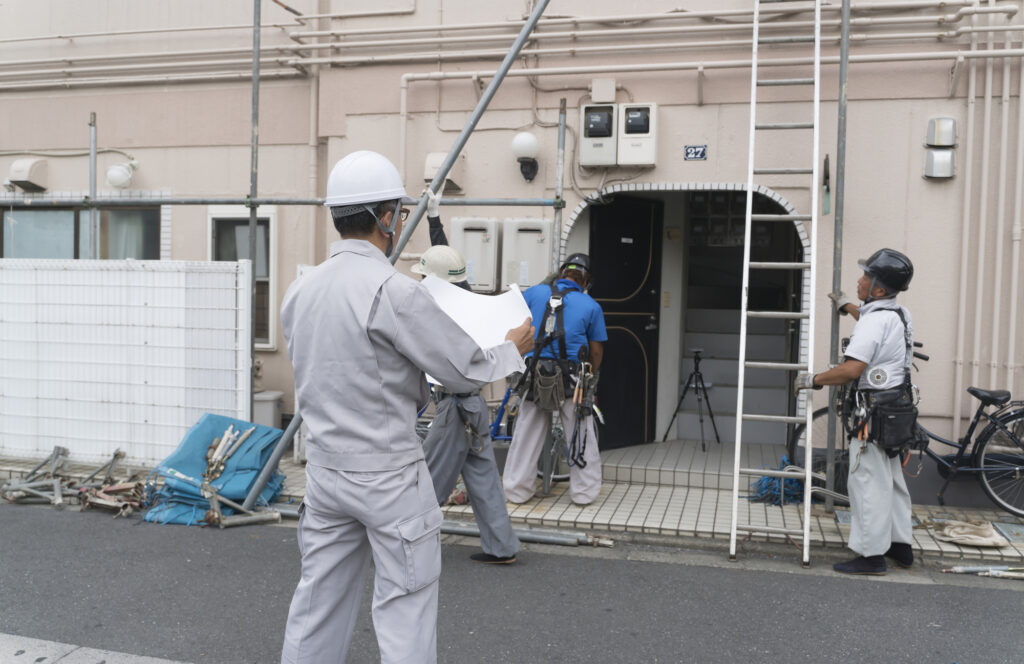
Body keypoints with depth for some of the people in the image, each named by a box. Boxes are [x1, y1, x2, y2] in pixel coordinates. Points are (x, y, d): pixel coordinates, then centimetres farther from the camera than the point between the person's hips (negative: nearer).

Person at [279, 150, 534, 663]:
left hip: (325, 469, 7)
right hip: (387, 476, -7)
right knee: (404, 608, 6)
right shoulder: (394, 291, -18)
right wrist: (511, 349, 7)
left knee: (318, 605, 17)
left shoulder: (300, 291, 5)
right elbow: (465, 370, -13)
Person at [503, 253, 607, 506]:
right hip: (573, 379, -1)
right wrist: (591, 378, 20)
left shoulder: (535, 292, 4)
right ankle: (584, 492, 19)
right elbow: (596, 351, 4)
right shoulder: (591, 306, 2)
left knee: (526, 436, 11)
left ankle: (516, 491, 18)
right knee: (580, 437, 12)